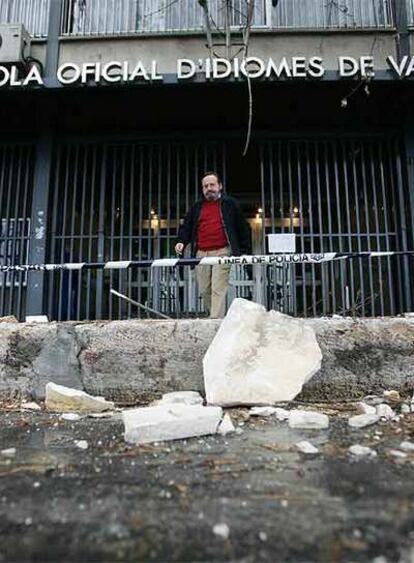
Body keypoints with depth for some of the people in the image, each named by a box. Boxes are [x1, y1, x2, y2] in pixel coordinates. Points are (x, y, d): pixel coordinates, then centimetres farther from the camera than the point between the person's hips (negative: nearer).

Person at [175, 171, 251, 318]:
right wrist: (181, 241, -2)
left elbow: (243, 228, 9)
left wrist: (245, 251, 3)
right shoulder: (197, 207, 19)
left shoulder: (230, 204, 10)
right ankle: (218, 316, 21)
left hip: (222, 252, -4)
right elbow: (186, 227, 18)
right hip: (201, 254, 4)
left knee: (218, 289, -13)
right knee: (204, 290, 5)